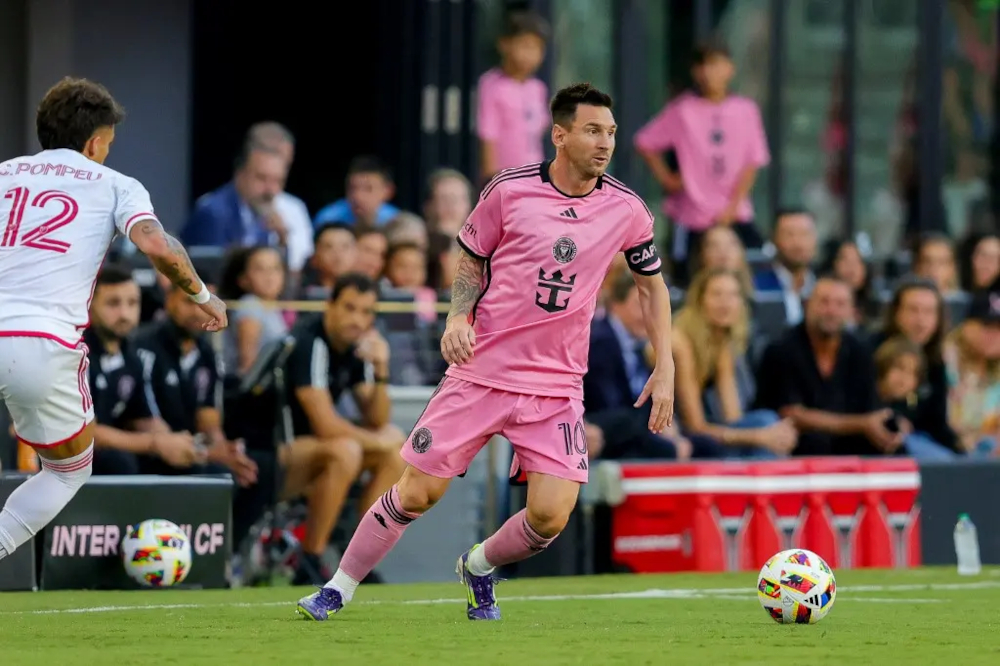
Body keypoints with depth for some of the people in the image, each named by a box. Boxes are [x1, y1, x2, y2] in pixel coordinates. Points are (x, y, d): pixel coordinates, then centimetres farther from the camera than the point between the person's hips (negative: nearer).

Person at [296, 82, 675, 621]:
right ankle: (337, 590, 17)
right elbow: (470, 260, 9)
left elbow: (651, 283, 15)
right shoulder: (509, 190, -5)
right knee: (417, 492, -2)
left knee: (550, 516, -13)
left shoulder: (625, 210, -1)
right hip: (482, 370, -1)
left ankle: (479, 567, 20)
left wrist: (665, 369, 8)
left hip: (557, 387, 1)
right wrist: (459, 315, -10)